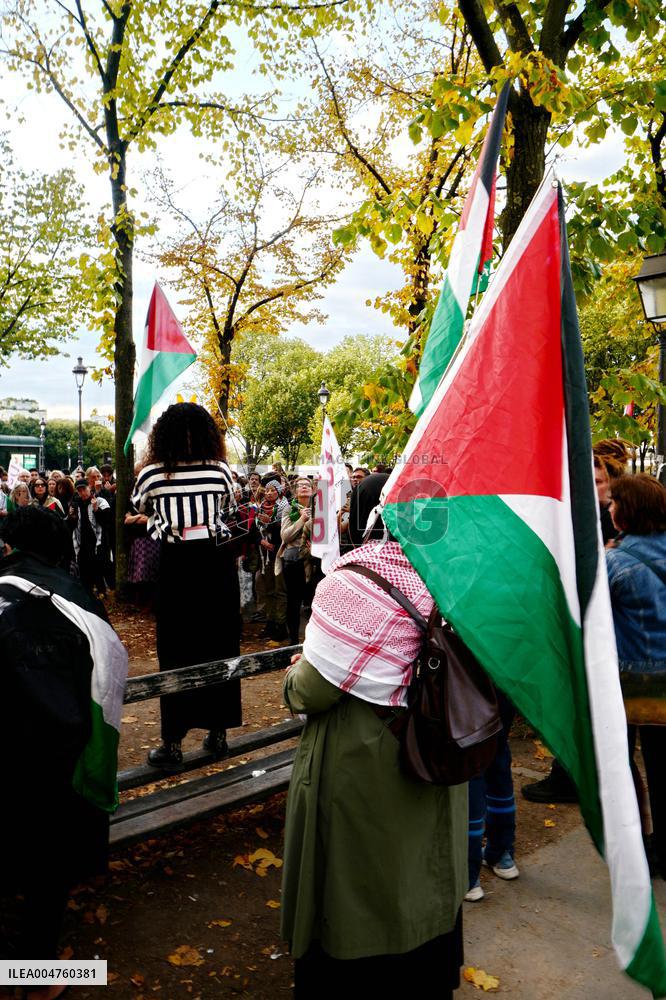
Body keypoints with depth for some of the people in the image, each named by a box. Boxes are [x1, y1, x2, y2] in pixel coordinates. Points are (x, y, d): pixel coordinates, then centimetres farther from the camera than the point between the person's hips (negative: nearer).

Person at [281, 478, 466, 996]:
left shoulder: (352, 583, -26)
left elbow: (314, 690, -24)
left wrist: (296, 676, 0)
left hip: (364, 766, -6)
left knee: (356, 885, 17)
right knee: (424, 885, 27)